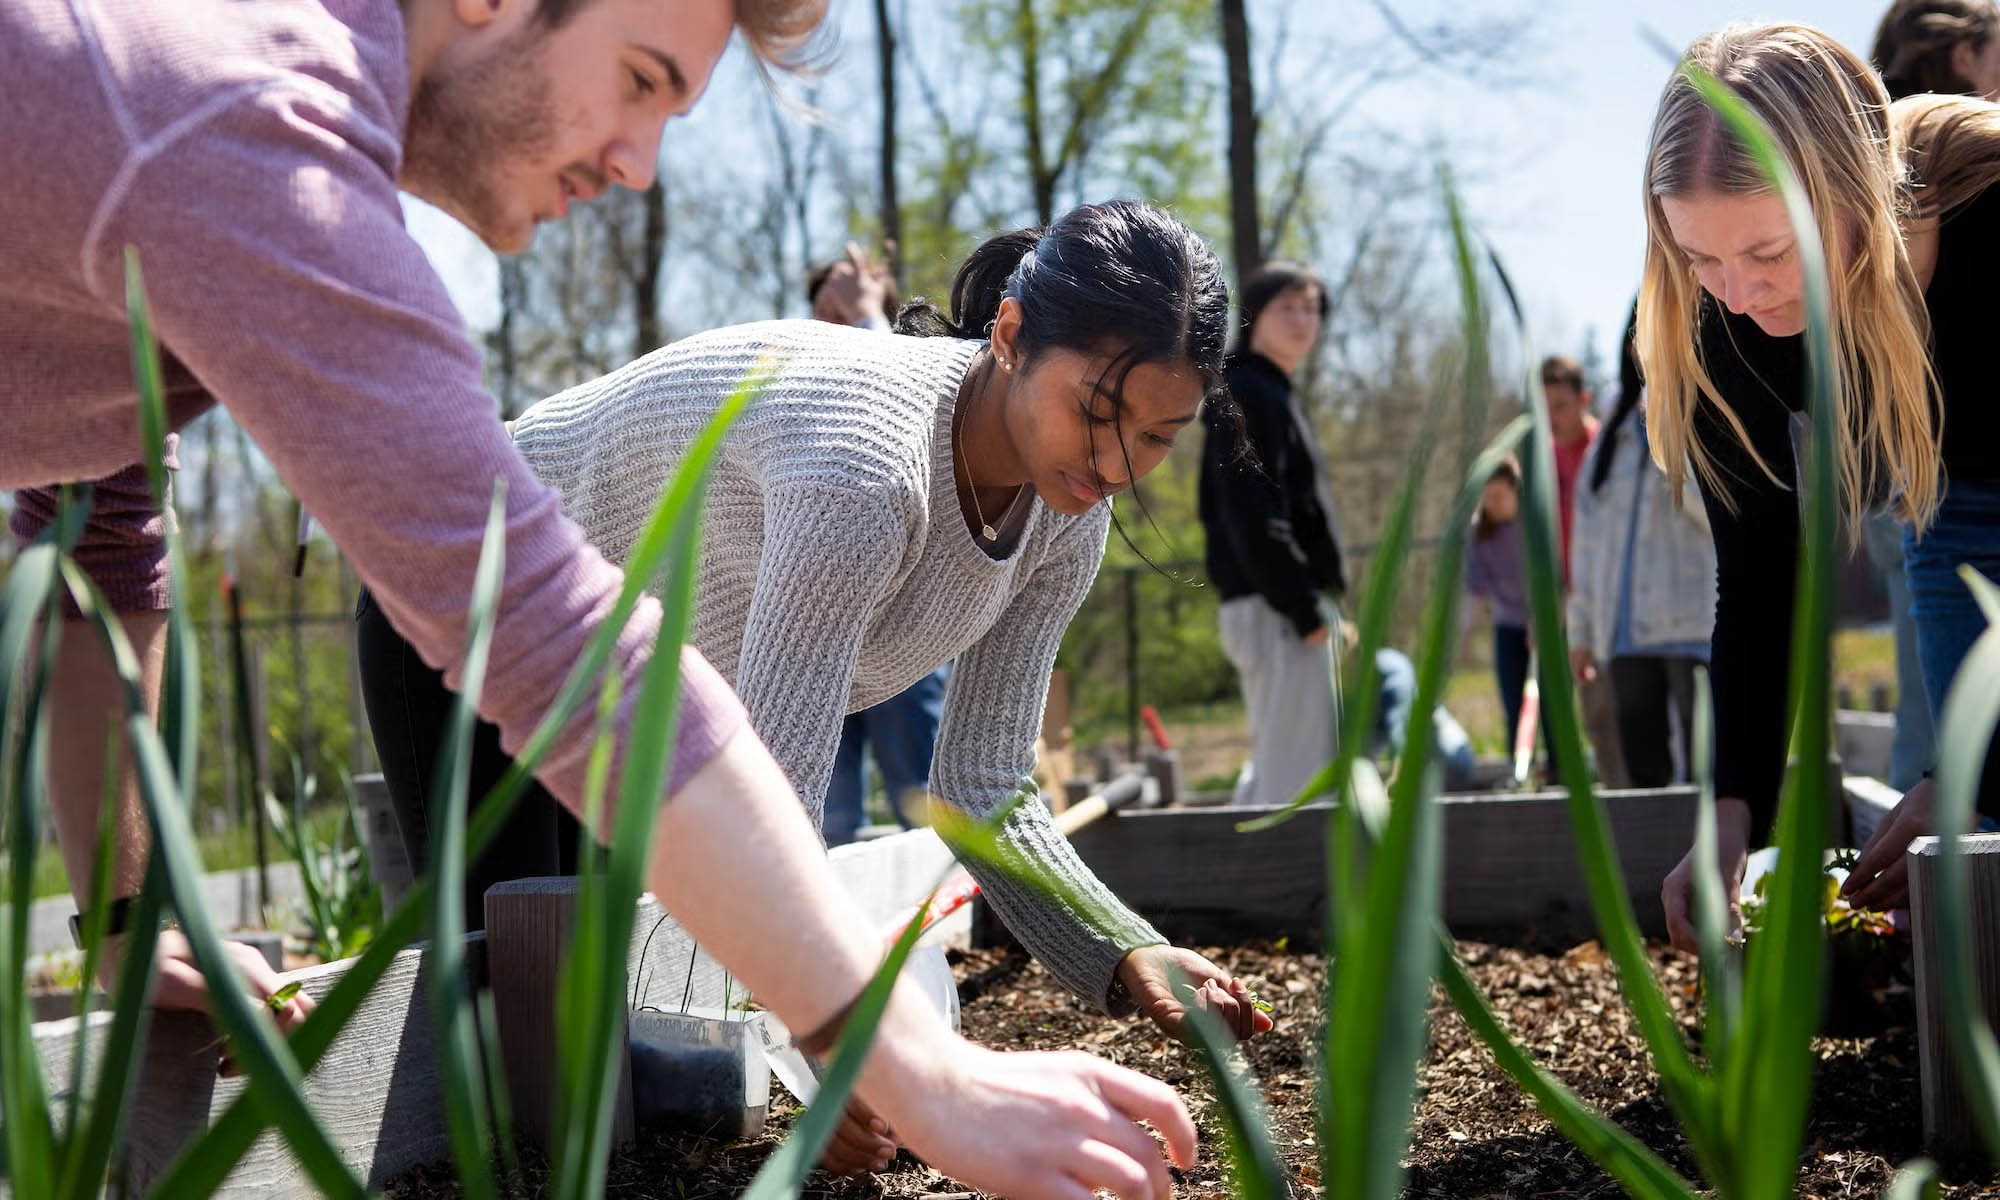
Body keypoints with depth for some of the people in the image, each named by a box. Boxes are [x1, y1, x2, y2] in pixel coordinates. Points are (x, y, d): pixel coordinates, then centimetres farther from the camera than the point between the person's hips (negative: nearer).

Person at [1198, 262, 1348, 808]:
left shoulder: (1272, 394, 21)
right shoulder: (1248, 395, -10)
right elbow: (1252, 520, -19)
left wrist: (1315, 604, 17)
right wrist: (1305, 609, -20)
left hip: (1286, 610, 11)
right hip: (1276, 611, -11)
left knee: (1271, 773, 16)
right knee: (1297, 778, -11)